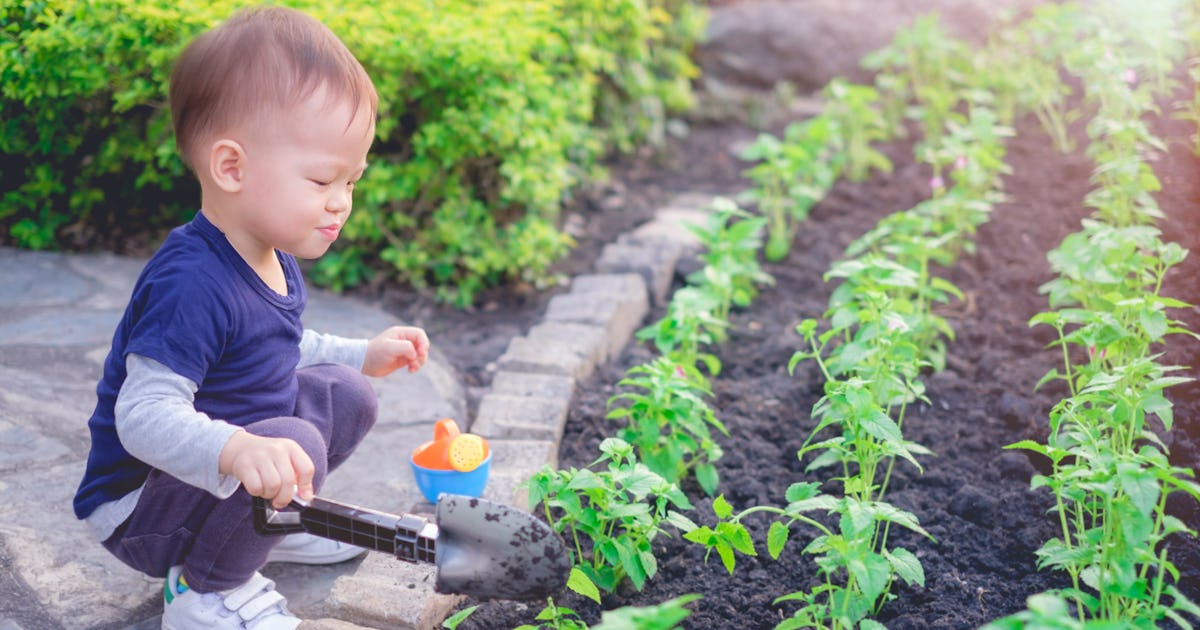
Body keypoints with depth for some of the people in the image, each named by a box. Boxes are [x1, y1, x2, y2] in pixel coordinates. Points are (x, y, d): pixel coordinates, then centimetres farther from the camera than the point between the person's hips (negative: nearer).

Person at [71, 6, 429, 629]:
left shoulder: (273, 261, 0)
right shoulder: (190, 284, -32)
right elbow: (143, 414, -38)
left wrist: (362, 355, 13)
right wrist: (236, 451, -55)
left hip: (224, 475, 10)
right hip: (133, 505, -9)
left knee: (344, 395, 9)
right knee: (295, 440, -32)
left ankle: (267, 522, 19)